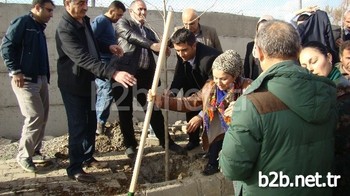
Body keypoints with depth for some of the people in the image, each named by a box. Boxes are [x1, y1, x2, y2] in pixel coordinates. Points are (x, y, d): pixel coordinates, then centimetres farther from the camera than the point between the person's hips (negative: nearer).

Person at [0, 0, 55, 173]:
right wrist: (15, 71, -18)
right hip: (25, 79, -9)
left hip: (41, 79, 9)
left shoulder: (39, 28, 18)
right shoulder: (22, 22, -8)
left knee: (42, 117, 9)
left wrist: (46, 76, 13)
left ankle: (34, 152, 21)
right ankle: (23, 155, 3)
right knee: (35, 116, -11)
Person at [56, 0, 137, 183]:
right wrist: (113, 73, -49)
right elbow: (83, 58, -39)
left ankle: (88, 157, 31)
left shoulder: (84, 20, 3)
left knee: (91, 123, 15)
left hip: (88, 82, 9)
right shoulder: (65, 29, -27)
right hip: (73, 85, -9)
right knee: (78, 125, -5)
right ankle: (75, 168, 7)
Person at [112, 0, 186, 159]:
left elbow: (158, 51, 14)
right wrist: (152, 45, -25)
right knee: (125, 112, 4)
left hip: (144, 76, 4)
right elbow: (132, 36, -13)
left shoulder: (149, 32, 24)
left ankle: (165, 141, 19)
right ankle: (130, 145, 18)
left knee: (154, 109, 6)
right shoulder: (122, 23, 8)